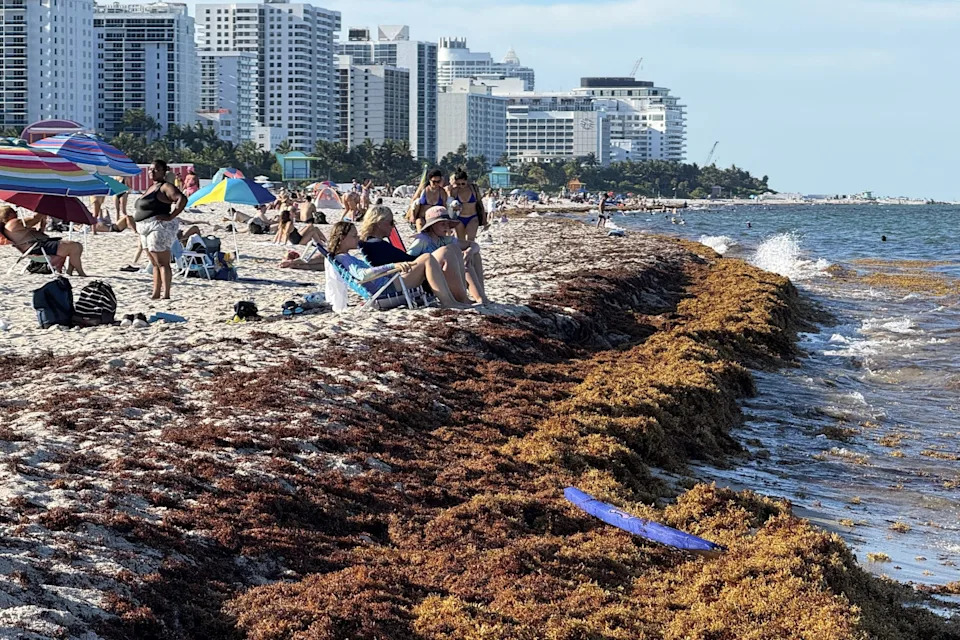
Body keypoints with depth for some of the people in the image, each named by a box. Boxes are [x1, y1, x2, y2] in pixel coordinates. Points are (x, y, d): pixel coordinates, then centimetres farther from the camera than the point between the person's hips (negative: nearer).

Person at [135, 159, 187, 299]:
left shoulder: (165, 187, -10)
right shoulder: (151, 188, 19)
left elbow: (182, 199, -25)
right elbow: (143, 207, 36)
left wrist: (171, 216, -23)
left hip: (159, 228, -10)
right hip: (146, 229, 10)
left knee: (162, 263, -12)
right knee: (155, 264, 12)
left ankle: (166, 295, -15)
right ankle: (156, 294, 15)